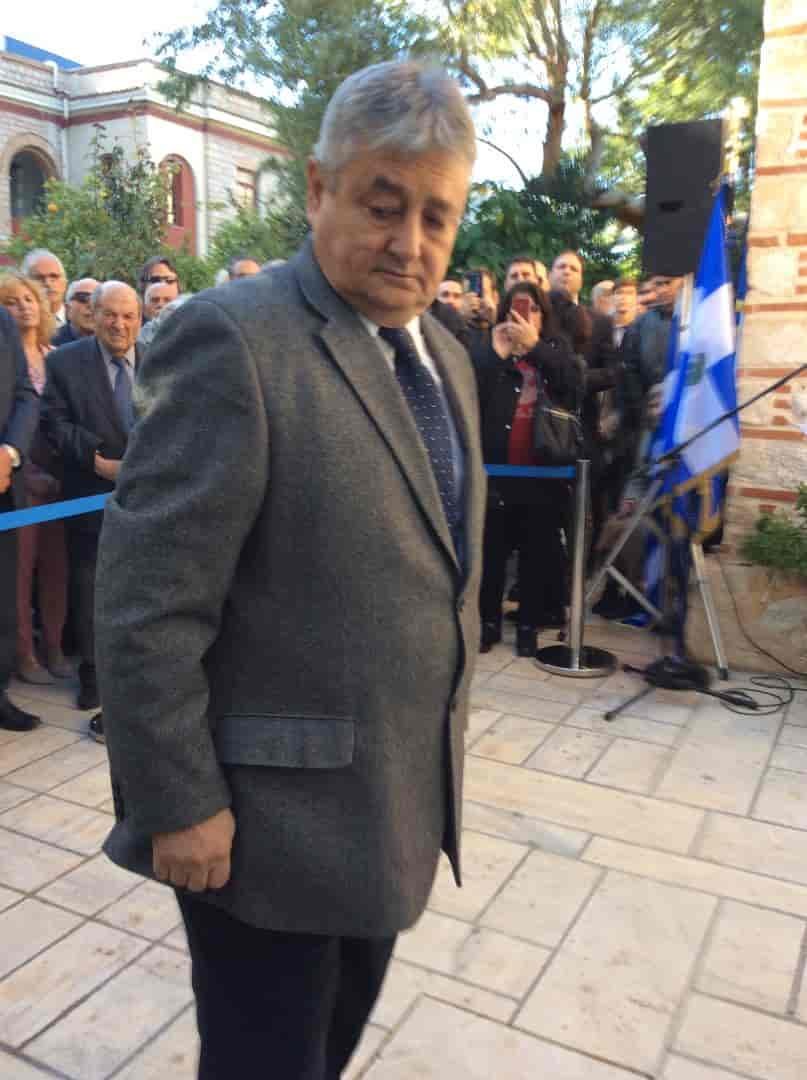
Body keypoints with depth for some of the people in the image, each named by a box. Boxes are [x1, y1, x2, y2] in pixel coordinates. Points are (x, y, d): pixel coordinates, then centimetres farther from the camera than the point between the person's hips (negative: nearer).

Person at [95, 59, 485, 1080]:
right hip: (272, 819, -7)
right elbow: (145, 605, -20)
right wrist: (179, 805, -17)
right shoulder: (231, 338, -19)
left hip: (397, 799, 8)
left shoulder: (443, 354, 8)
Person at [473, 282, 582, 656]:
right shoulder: (489, 350, 6)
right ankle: (489, 620, 19)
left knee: (537, 550, 7)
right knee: (492, 547, 5)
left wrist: (534, 346, -15)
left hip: (543, 469, 1)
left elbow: (575, 387, -11)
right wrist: (498, 353, -13)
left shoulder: (555, 348, 9)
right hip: (497, 466, 0)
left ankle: (529, 624, 19)